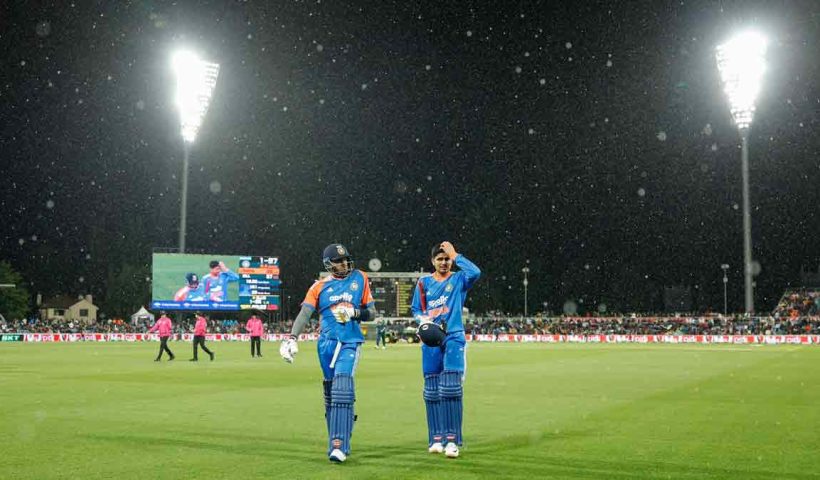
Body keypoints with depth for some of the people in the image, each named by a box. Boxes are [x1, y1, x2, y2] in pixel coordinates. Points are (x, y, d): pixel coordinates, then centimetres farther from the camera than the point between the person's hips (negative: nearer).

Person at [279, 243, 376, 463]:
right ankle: (338, 442, 18)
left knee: (341, 390, -17)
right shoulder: (320, 286, 7)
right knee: (330, 394, 6)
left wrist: (355, 313, -8)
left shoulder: (360, 279, 9)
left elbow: (372, 313, 12)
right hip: (326, 343, 2)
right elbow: (305, 313, -4)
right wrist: (292, 338, -18)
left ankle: (338, 445, -20)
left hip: (350, 342, -2)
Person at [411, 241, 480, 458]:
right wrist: (423, 321, -7)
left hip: (453, 338, -3)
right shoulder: (424, 282, 11)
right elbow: (416, 309, 14)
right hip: (430, 340, 3)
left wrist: (455, 255, -9)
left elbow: (475, 272, -17)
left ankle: (452, 439, -12)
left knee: (451, 387, -13)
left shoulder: (459, 279, 5)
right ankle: (436, 438, 12)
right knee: (432, 390, 4)